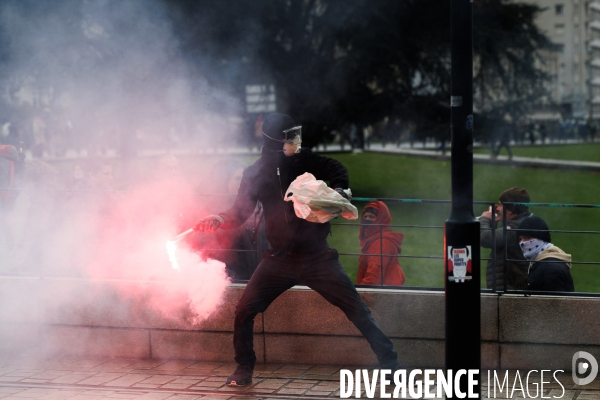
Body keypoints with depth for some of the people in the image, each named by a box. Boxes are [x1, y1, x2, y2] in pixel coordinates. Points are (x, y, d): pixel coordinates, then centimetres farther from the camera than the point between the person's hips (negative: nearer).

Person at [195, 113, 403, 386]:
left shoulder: (305, 161, -6)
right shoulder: (255, 174, -2)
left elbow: (338, 172, 8)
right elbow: (240, 213, 1)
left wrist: (338, 192, -13)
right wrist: (218, 221, -19)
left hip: (316, 256, -1)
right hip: (280, 258, 2)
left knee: (356, 308, -3)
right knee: (244, 311, -2)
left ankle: (390, 364, 5)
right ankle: (244, 368, 18)